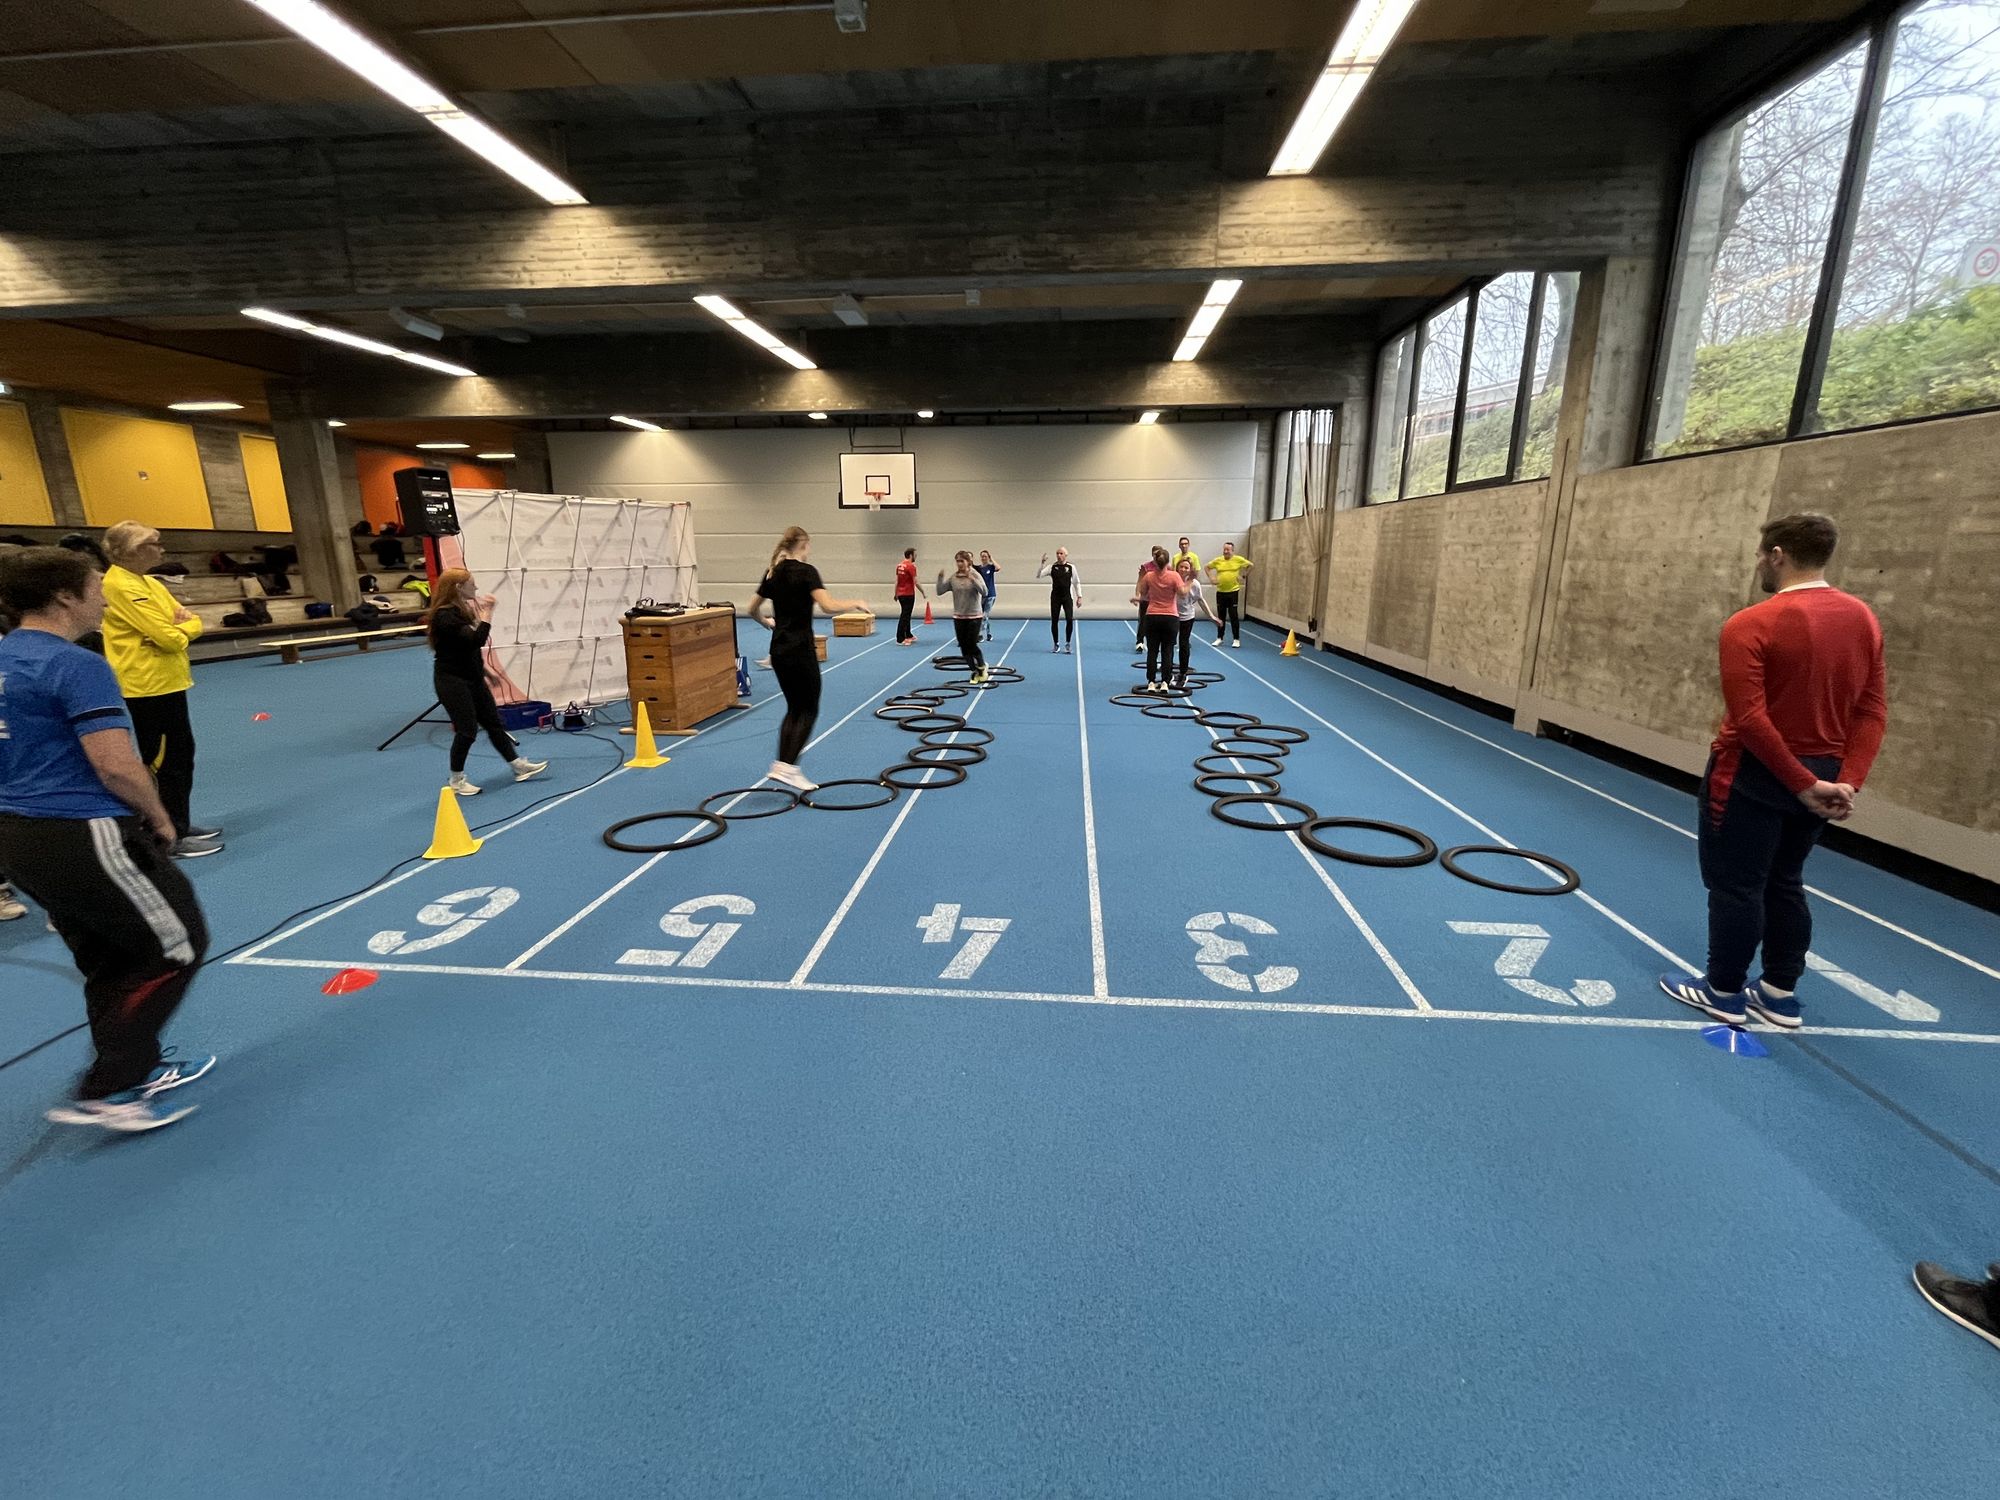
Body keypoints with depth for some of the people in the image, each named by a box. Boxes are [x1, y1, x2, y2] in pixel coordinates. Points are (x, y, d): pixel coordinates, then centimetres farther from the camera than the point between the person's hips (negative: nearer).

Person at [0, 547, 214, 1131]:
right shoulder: (78, 666, -18)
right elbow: (115, 765, -23)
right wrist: (160, 820, -8)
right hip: (82, 836, -9)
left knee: (109, 959, 20)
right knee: (177, 946, 3)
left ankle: (141, 1068, 31)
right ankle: (102, 1094, 6)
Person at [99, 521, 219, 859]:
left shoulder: (149, 583, 11)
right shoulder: (122, 587, -17)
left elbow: (193, 623, 11)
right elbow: (170, 638, -21)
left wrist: (180, 626, -11)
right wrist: (183, 627, 0)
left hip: (166, 682, 9)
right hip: (148, 686, -9)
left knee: (181, 754, 16)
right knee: (164, 762, -4)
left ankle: (180, 825, 27)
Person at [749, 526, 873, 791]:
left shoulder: (773, 572, 10)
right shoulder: (806, 571, -12)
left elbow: (753, 609, 17)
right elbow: (829, 606, -25)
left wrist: (767, 623, 38)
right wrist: (856, 603, -8)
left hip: (778, 650, 7)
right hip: (800, 650, -7)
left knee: (794, 708, 16)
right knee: (808, 710, 2)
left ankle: (783, 764, 11)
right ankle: (786, 766, -6)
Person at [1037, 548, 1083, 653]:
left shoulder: (1071, 567, 2)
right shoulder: (1052, 567, 0)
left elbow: (1076, 583, 9)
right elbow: (1038, 575, -7)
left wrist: (1079, 597, 5)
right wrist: (1043, 563, -18)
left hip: (1067, 597, 0)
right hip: (1055, 597, 1)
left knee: (1070, 620, -11)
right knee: (1054, 621, 3)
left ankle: (1068, 643, 6)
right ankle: (1056, 644, 19)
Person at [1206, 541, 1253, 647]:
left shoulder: (1238, 559, -3)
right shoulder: (1218, 560, 2)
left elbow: (1251, 565, 7)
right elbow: (1207, 567, 15)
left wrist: (1243, 575, 0)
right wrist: (1211, 578, 4)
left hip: (1233, 591, -3)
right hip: (1220, 592, 3)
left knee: (1234, 616, -1)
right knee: (1220, 616, 10)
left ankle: (1236, 639, 6)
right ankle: (1219, 638, 21)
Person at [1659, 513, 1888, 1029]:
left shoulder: (1750, 625, -18)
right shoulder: (1864, 619, 5)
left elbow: (1749, 719, -23)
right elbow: (1873, 710, 3)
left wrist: (1803, 784, -15)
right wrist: (1847, 780, -1)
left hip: (1755, 775, -7)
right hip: (1822, 775, 7)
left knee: (1734, 886, 5)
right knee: (1784, 884, 18)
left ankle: (1723, 992, 16)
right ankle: (1781, 994, 26)